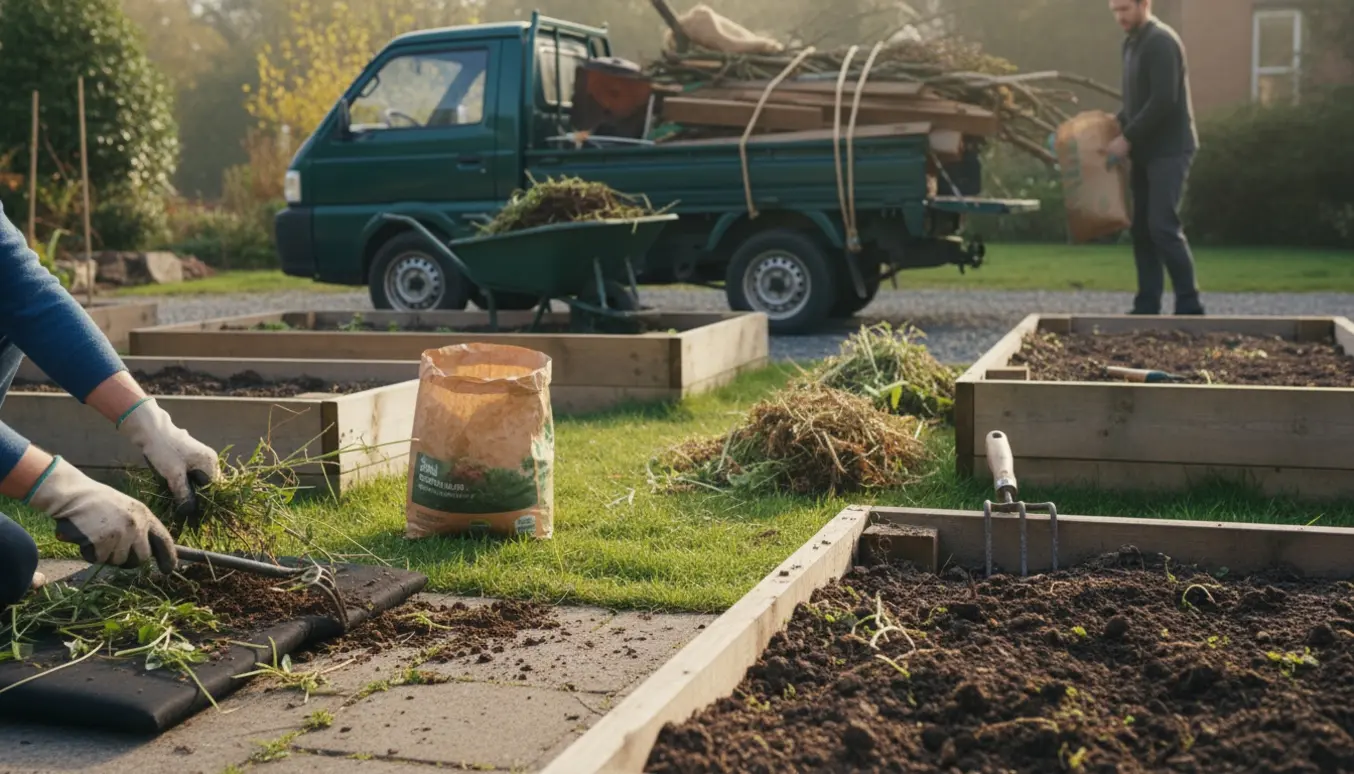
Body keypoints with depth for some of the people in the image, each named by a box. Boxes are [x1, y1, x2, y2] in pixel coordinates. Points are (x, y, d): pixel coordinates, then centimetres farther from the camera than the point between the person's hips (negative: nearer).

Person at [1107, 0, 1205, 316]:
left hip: (1169, 150, -9)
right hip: (1145, 150, 9)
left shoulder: (1161, 41, -13)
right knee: (1142, 228, 6)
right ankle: (1147, 305, 10)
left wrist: (1128, 138, -18)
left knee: (1163, 226, -13)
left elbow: (1164, 101, -21)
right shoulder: (1131, 43, 15)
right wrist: (1118, 127, 8)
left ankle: (1189, 305, -7)